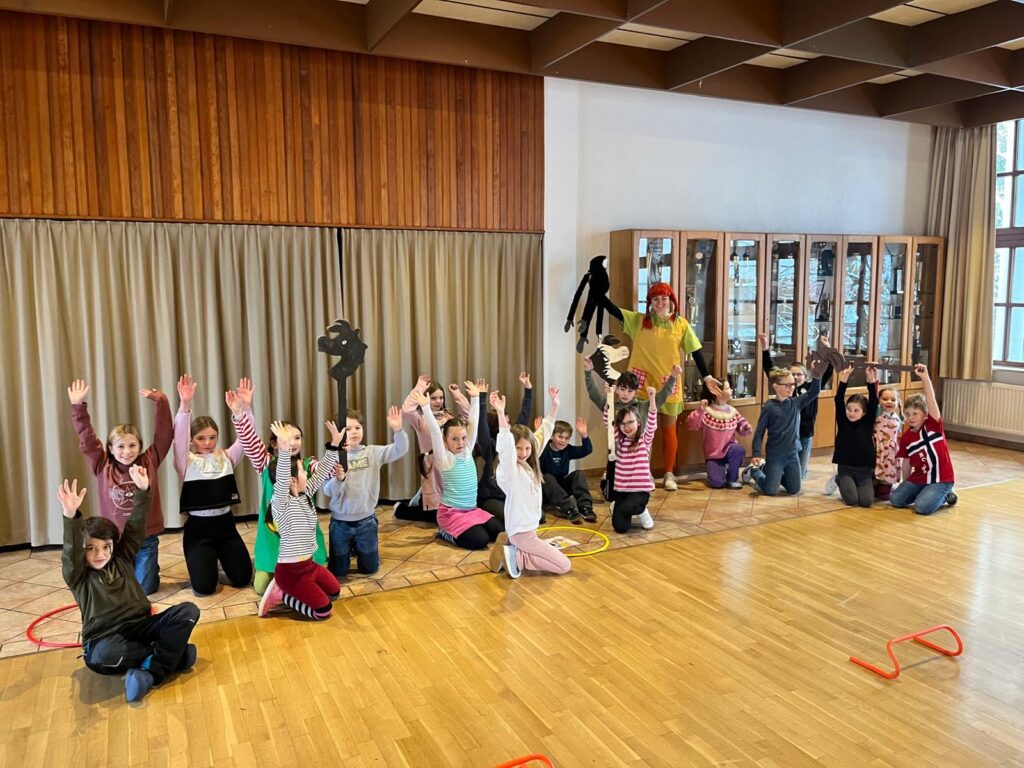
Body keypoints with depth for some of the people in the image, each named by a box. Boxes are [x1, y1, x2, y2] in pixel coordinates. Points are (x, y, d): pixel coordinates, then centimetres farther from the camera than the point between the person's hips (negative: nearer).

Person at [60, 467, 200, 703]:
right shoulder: (78, 576, -3)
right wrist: (71, 517, -41)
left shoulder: (122, 560, 8)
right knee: (102, 656, -41)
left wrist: (143, 491, -14)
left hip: (141, 627, 4)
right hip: (105, 639, -3)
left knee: (188, 611, -19)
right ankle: (171, 655, -20)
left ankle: (152, 672, -26)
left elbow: (136, 527, -1)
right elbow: (71, 552, -23)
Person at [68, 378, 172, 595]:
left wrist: (159, 402, -16)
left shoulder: (149, 462, -5)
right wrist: (78, 407, -15)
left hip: (146, 539, -1)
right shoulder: (103, 468, -3)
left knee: (144, 588, 2)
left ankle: (150, 569, 36)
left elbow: (164, 435, -10)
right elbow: (87, 440, -7)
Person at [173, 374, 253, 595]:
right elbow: (179, 437, -21)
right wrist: (184, 405, -36)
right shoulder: (186, 462, -3)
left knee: (242, 578, -1)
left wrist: (240, 410, -27)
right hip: (198, 527, -3)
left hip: (225, 523, 3)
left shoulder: (226, 457, 5)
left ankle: (222, 557, 32)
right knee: (204, 586, -12)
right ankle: (207, 561, 24)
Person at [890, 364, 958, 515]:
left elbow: (932, 401, -23)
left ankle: (945, 496, 6)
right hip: (918, 479, 5)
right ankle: (923, 493, 15)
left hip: (941, 479, -5)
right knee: (895, 499, -9)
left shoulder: (933, 425, -9)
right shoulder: (905, 437, 3)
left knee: (922, 507, -23)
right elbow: (907, 463, 11)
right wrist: (905, 485, 15)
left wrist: (925, 378, -33)